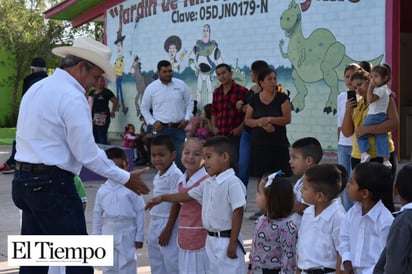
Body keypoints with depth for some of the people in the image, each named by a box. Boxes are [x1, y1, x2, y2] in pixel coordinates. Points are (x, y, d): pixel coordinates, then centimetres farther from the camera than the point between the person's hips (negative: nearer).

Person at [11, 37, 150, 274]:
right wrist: (125, 178, -6)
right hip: (52, 184, -9)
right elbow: (87, 154, -15)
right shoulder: (72, 97, -14)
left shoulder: (37, 88, 14)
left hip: (24, 181, 9)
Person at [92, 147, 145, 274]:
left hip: (127, 233, -3)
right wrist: (96, 236, 9)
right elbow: (97, 214, 10)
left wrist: (139, 237, -4)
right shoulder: (102, 190, 2)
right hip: (108, 233, 3)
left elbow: (140, 213, -4)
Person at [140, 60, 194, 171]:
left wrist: (186, 118, 0)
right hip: (162, 128, 0)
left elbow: (189, 103, 11)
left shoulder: (181, 85, 3)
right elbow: (144, 108, 10)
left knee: (181, 157, -4)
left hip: (178, 128, 0)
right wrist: (152, 122, -1)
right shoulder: (151, 88, 2)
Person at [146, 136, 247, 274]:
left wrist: (233, 243, -20)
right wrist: (162, 198, 18)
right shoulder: (208, 183, 9)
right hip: (211, 240, 9)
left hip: (226, 240, -9)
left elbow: (238, 213, -19)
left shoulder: (232, 182, -18)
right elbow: (188, 195, 21)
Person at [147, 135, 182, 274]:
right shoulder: (158, 175, 10)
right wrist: (154, 226, 19)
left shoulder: (175, 175, -18)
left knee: (172, 262, -5)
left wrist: (167, 230, -18)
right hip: (155, 223, 9)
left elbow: (176, 204, -19)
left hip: (168, 224, -9)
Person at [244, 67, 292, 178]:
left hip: (279, 144, -2)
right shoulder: (254, 99, 8)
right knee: (259, 176, -4)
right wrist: (261, 123, -12)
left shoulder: (282, 98, 1)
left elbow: (288, 119, -6)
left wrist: (269, 119, -17)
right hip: (258, 144, 2)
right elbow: (247, 120, 6)